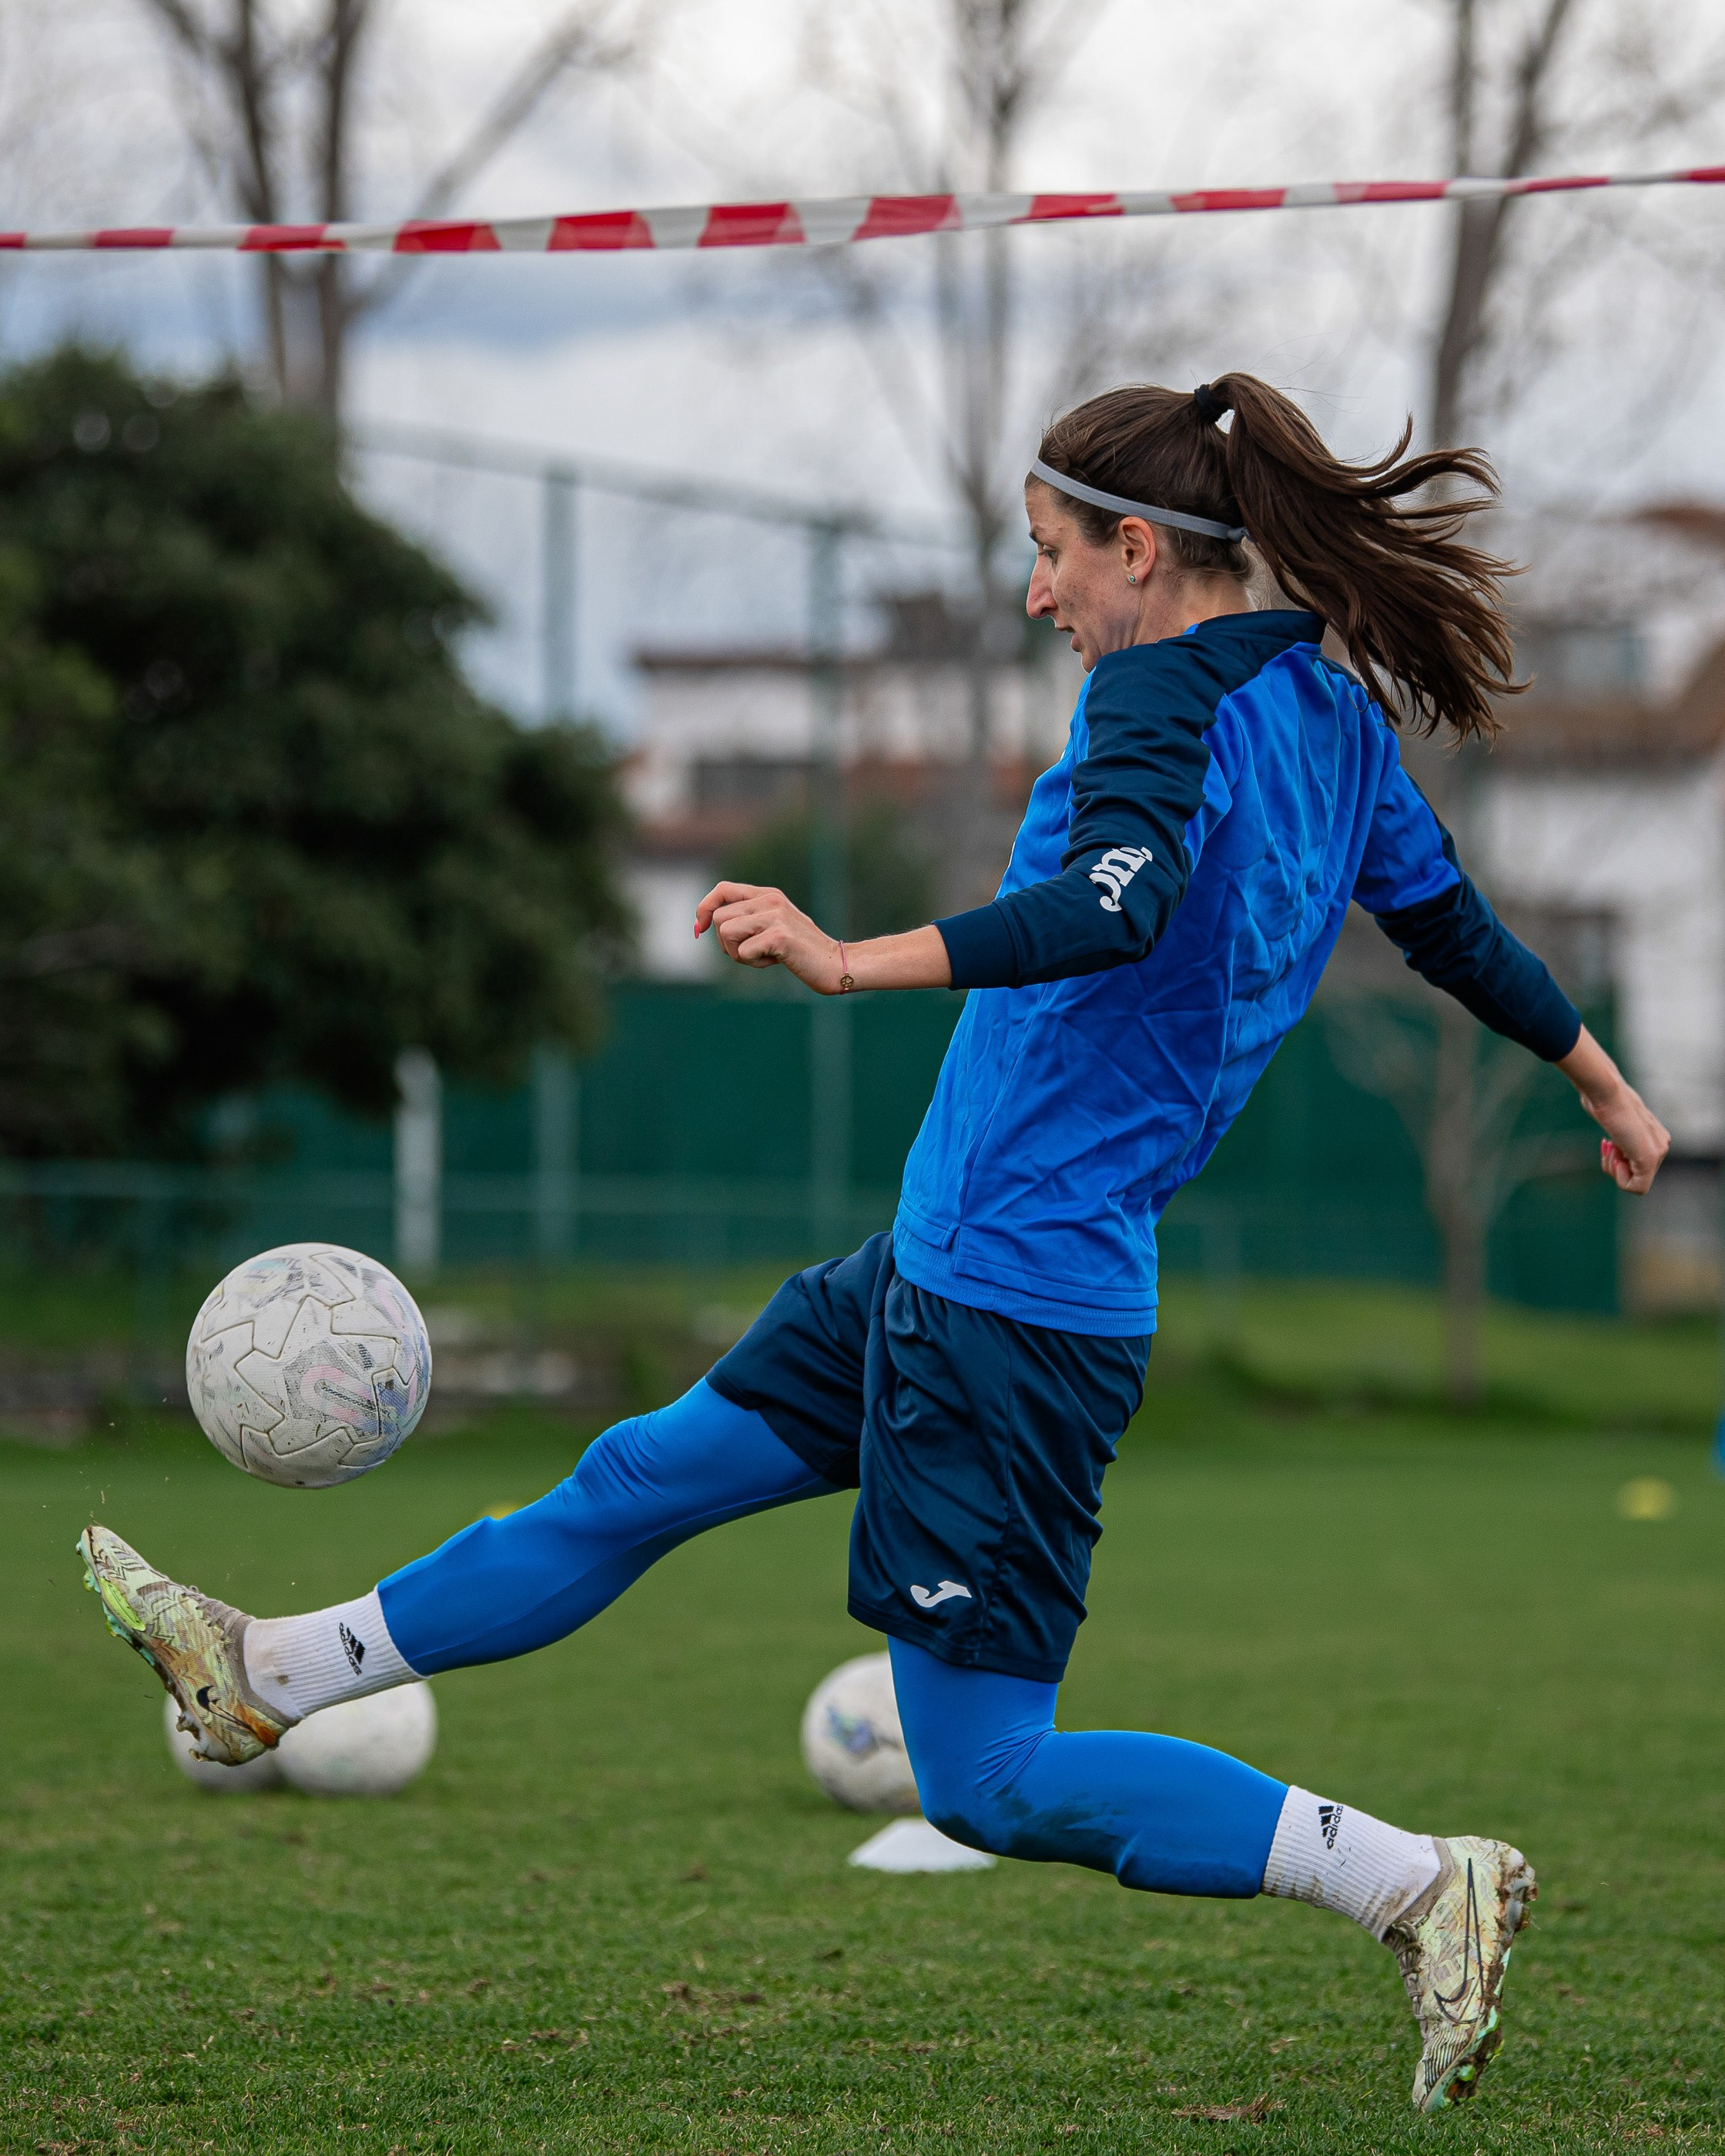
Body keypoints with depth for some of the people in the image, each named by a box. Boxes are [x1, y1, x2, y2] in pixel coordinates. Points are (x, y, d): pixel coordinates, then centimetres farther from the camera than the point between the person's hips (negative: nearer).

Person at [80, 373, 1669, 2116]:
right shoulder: (1334, 717, 9)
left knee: (989, 1781, -4)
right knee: (639, 1483, 20)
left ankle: (1424, 1886, -4)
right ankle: (266, 1675, 33)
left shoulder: (1164, 695, -17)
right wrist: (1605, 1084, 35)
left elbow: (1114, 909, -36)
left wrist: (855, 962, -43)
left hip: (1011, 1303, -10)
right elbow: (1458, 928, 20)